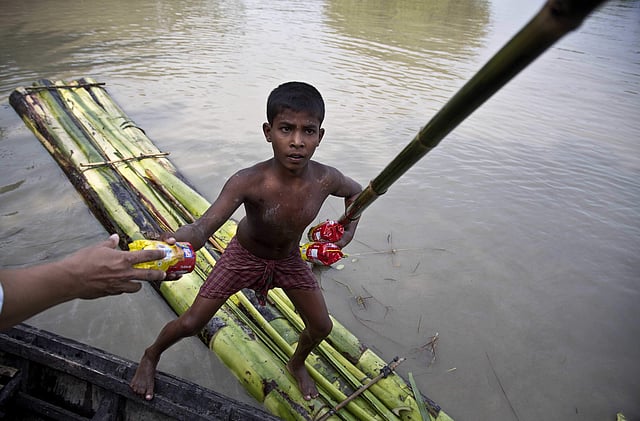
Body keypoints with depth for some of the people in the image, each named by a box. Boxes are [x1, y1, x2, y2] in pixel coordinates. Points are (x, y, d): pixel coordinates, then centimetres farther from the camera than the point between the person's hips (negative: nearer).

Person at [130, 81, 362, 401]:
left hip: (290, 260, 4)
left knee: (321, 327, 10)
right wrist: (182, 238, -72)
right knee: (190, 323, 1)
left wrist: (349, 228, -14)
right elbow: (204, 226, -50)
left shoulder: (325, 180, -26)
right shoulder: (247, 182, -37)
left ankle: (297, 364, 47)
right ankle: (151, 356, 39)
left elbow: (355, 191, -1)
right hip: (244, 256, -3)